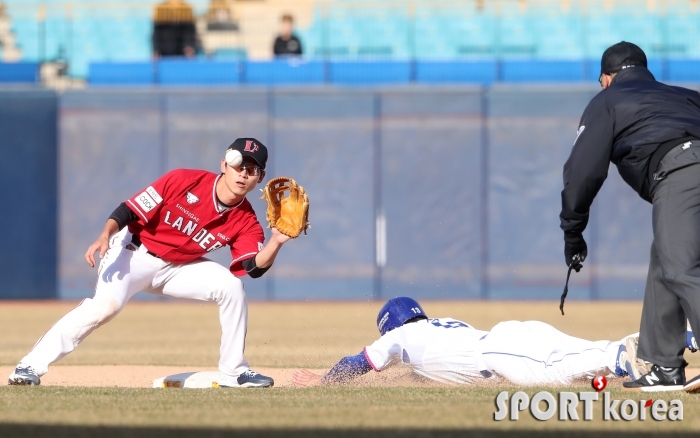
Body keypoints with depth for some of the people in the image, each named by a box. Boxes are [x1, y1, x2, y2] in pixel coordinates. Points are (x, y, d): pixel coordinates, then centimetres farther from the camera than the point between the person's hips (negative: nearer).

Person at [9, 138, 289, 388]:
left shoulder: (244, 221, -9)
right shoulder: (184, 181, -20)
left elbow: (256, 267, -18)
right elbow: (129, 211, -17)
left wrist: (277, 242, -34)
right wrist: (105, 236, -33)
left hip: (177, 268, 5)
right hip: (135, 253, -5)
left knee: (231, 286, -11)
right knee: (106, 304, -29)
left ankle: (233, 372, 2)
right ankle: (31, 366, -30)